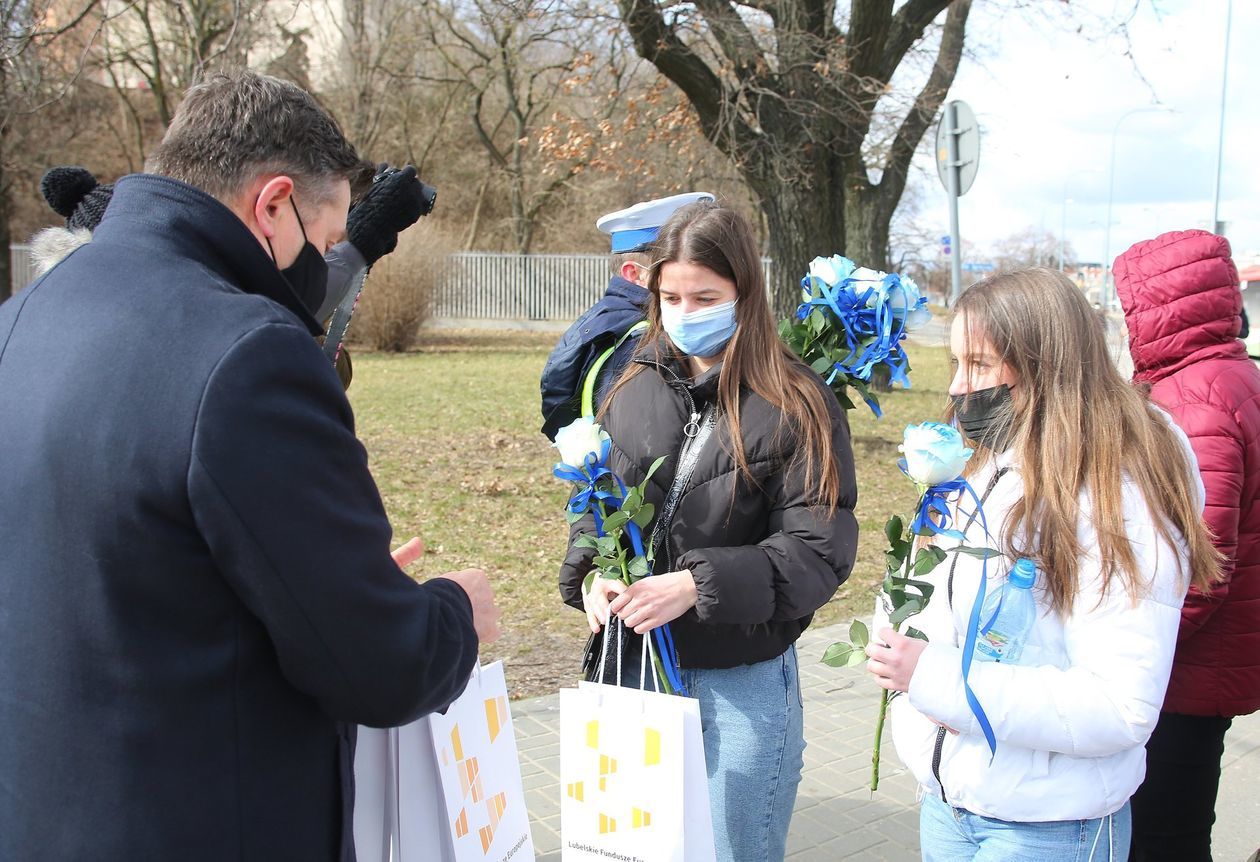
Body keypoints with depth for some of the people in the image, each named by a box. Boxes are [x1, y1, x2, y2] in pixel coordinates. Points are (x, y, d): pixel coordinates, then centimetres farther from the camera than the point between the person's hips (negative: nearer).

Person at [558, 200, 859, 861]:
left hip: (743, 681, -4)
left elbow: (817, 553, -15)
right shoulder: (633, 388, 4)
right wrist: (589, 576, -8)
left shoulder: (797, 405, -11)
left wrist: (697, 585, -24)